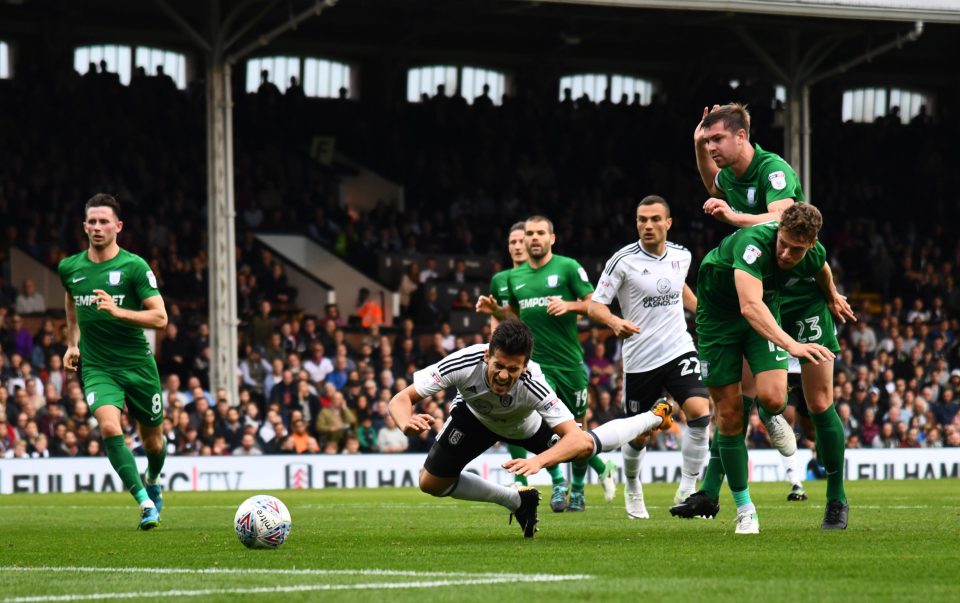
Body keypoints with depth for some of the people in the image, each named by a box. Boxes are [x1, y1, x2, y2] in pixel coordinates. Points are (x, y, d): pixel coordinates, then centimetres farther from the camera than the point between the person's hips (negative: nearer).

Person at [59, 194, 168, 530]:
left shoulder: (134, 266, -10)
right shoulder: (69, 268, 3)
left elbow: (160, 318, -14)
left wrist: (117, 311, -27)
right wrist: (72, 343, 19)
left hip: (138, 365, -1)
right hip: (97, 367, 1)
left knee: (153, 440, 12)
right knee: (109, 426, -26)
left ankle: (152, 483, 48)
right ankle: (146, 504, -24)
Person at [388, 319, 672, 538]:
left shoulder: (532, 385, -44)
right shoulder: (463, 364, -43)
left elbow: (577, 439, -46)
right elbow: (400, 400, -39)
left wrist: (539, 461, -65)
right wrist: (407, 423, -63)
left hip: (526, 425, -2)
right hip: (475, 416, 2)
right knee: (431, 483, -5)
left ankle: (655, 417, 39)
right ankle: (517, 501, 17)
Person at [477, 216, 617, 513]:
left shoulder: (568, 267, -2)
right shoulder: (514, 277, 10)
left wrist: (569, 305, -19)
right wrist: (494, 309, 6)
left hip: (570, 362, -2)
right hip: (536, 362, 2)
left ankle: (577, 489, 28)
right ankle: (558, 485, -9)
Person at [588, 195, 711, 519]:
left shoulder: (681, 256, 4)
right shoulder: (623, 261, -10)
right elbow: (595, 305, -11)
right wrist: (615, 322, -30)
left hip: (679, 350, 2)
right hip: (640, 359, -2)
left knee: (699, 411, -20)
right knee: (639, 435, 6)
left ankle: (687, 489, -10)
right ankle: (632, 487, 37)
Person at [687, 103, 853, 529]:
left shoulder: (774, 170, -17)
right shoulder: (730, 177, 6)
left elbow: (781, 219, -37)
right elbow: (713, 185, 33)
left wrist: (735, 217, -51)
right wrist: (698, 148, 15)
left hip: (804, 296, -6)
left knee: (819, 402, -4)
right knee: (736, 394, -8)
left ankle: (836, 499, 6)